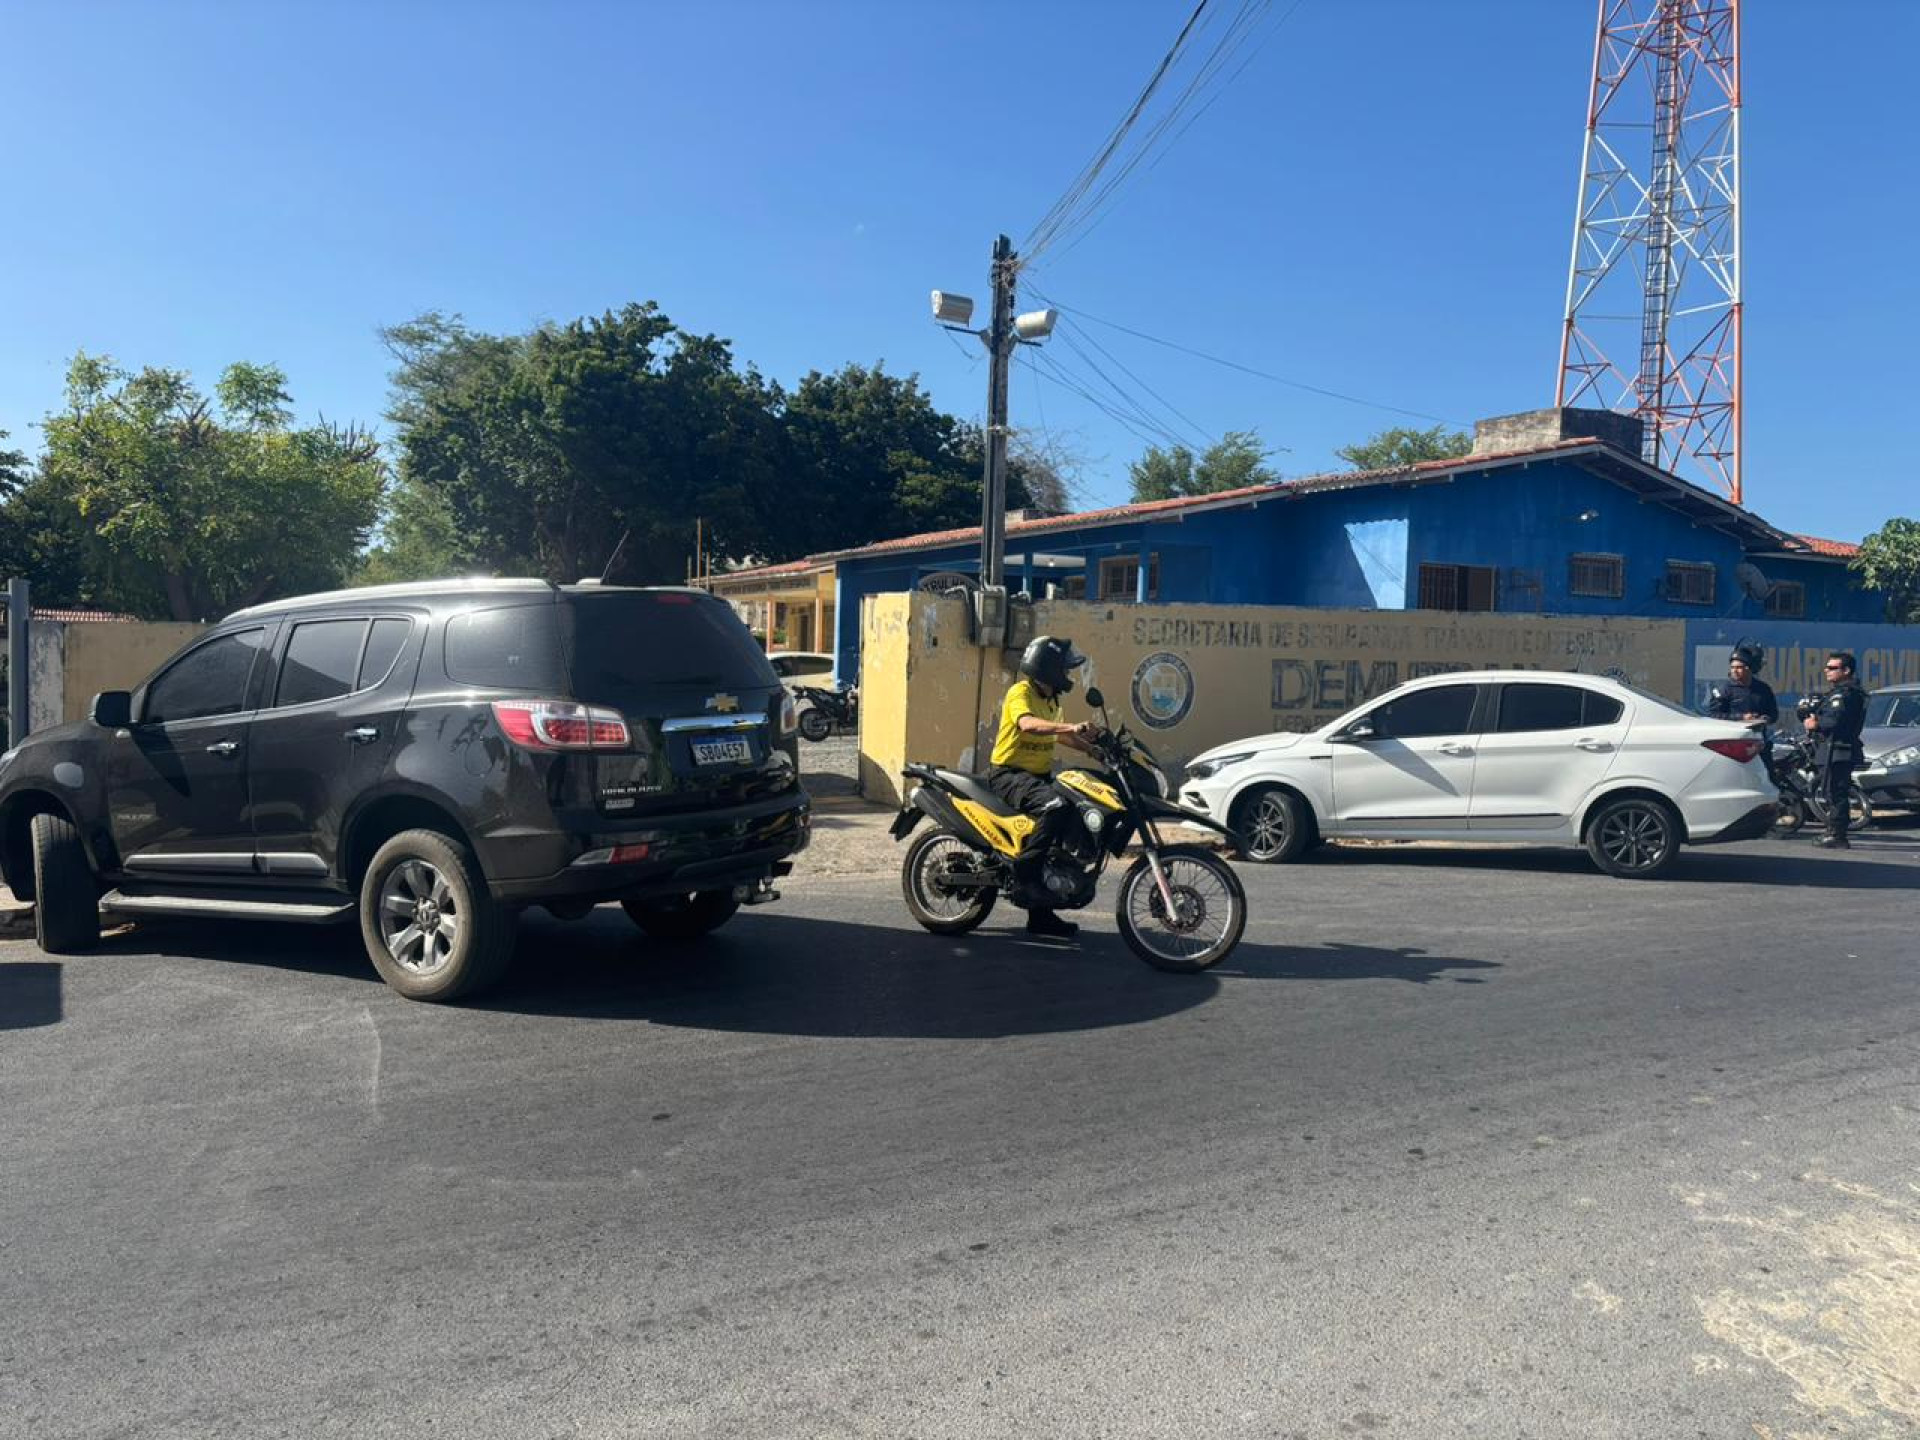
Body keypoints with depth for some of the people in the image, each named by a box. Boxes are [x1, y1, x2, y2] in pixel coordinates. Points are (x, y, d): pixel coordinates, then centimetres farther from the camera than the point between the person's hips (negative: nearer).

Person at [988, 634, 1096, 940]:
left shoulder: (1050, 700, 17)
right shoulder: (1021, 692, -11)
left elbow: (1057, 735, 33)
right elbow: (1028, 724, -32)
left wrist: (1095, 749, 23)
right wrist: (1070, 726, -45)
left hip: (1038, 775, 10)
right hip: (1009, 774, -10)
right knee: (1057, 806, -36)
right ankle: (1026, 866, -24)